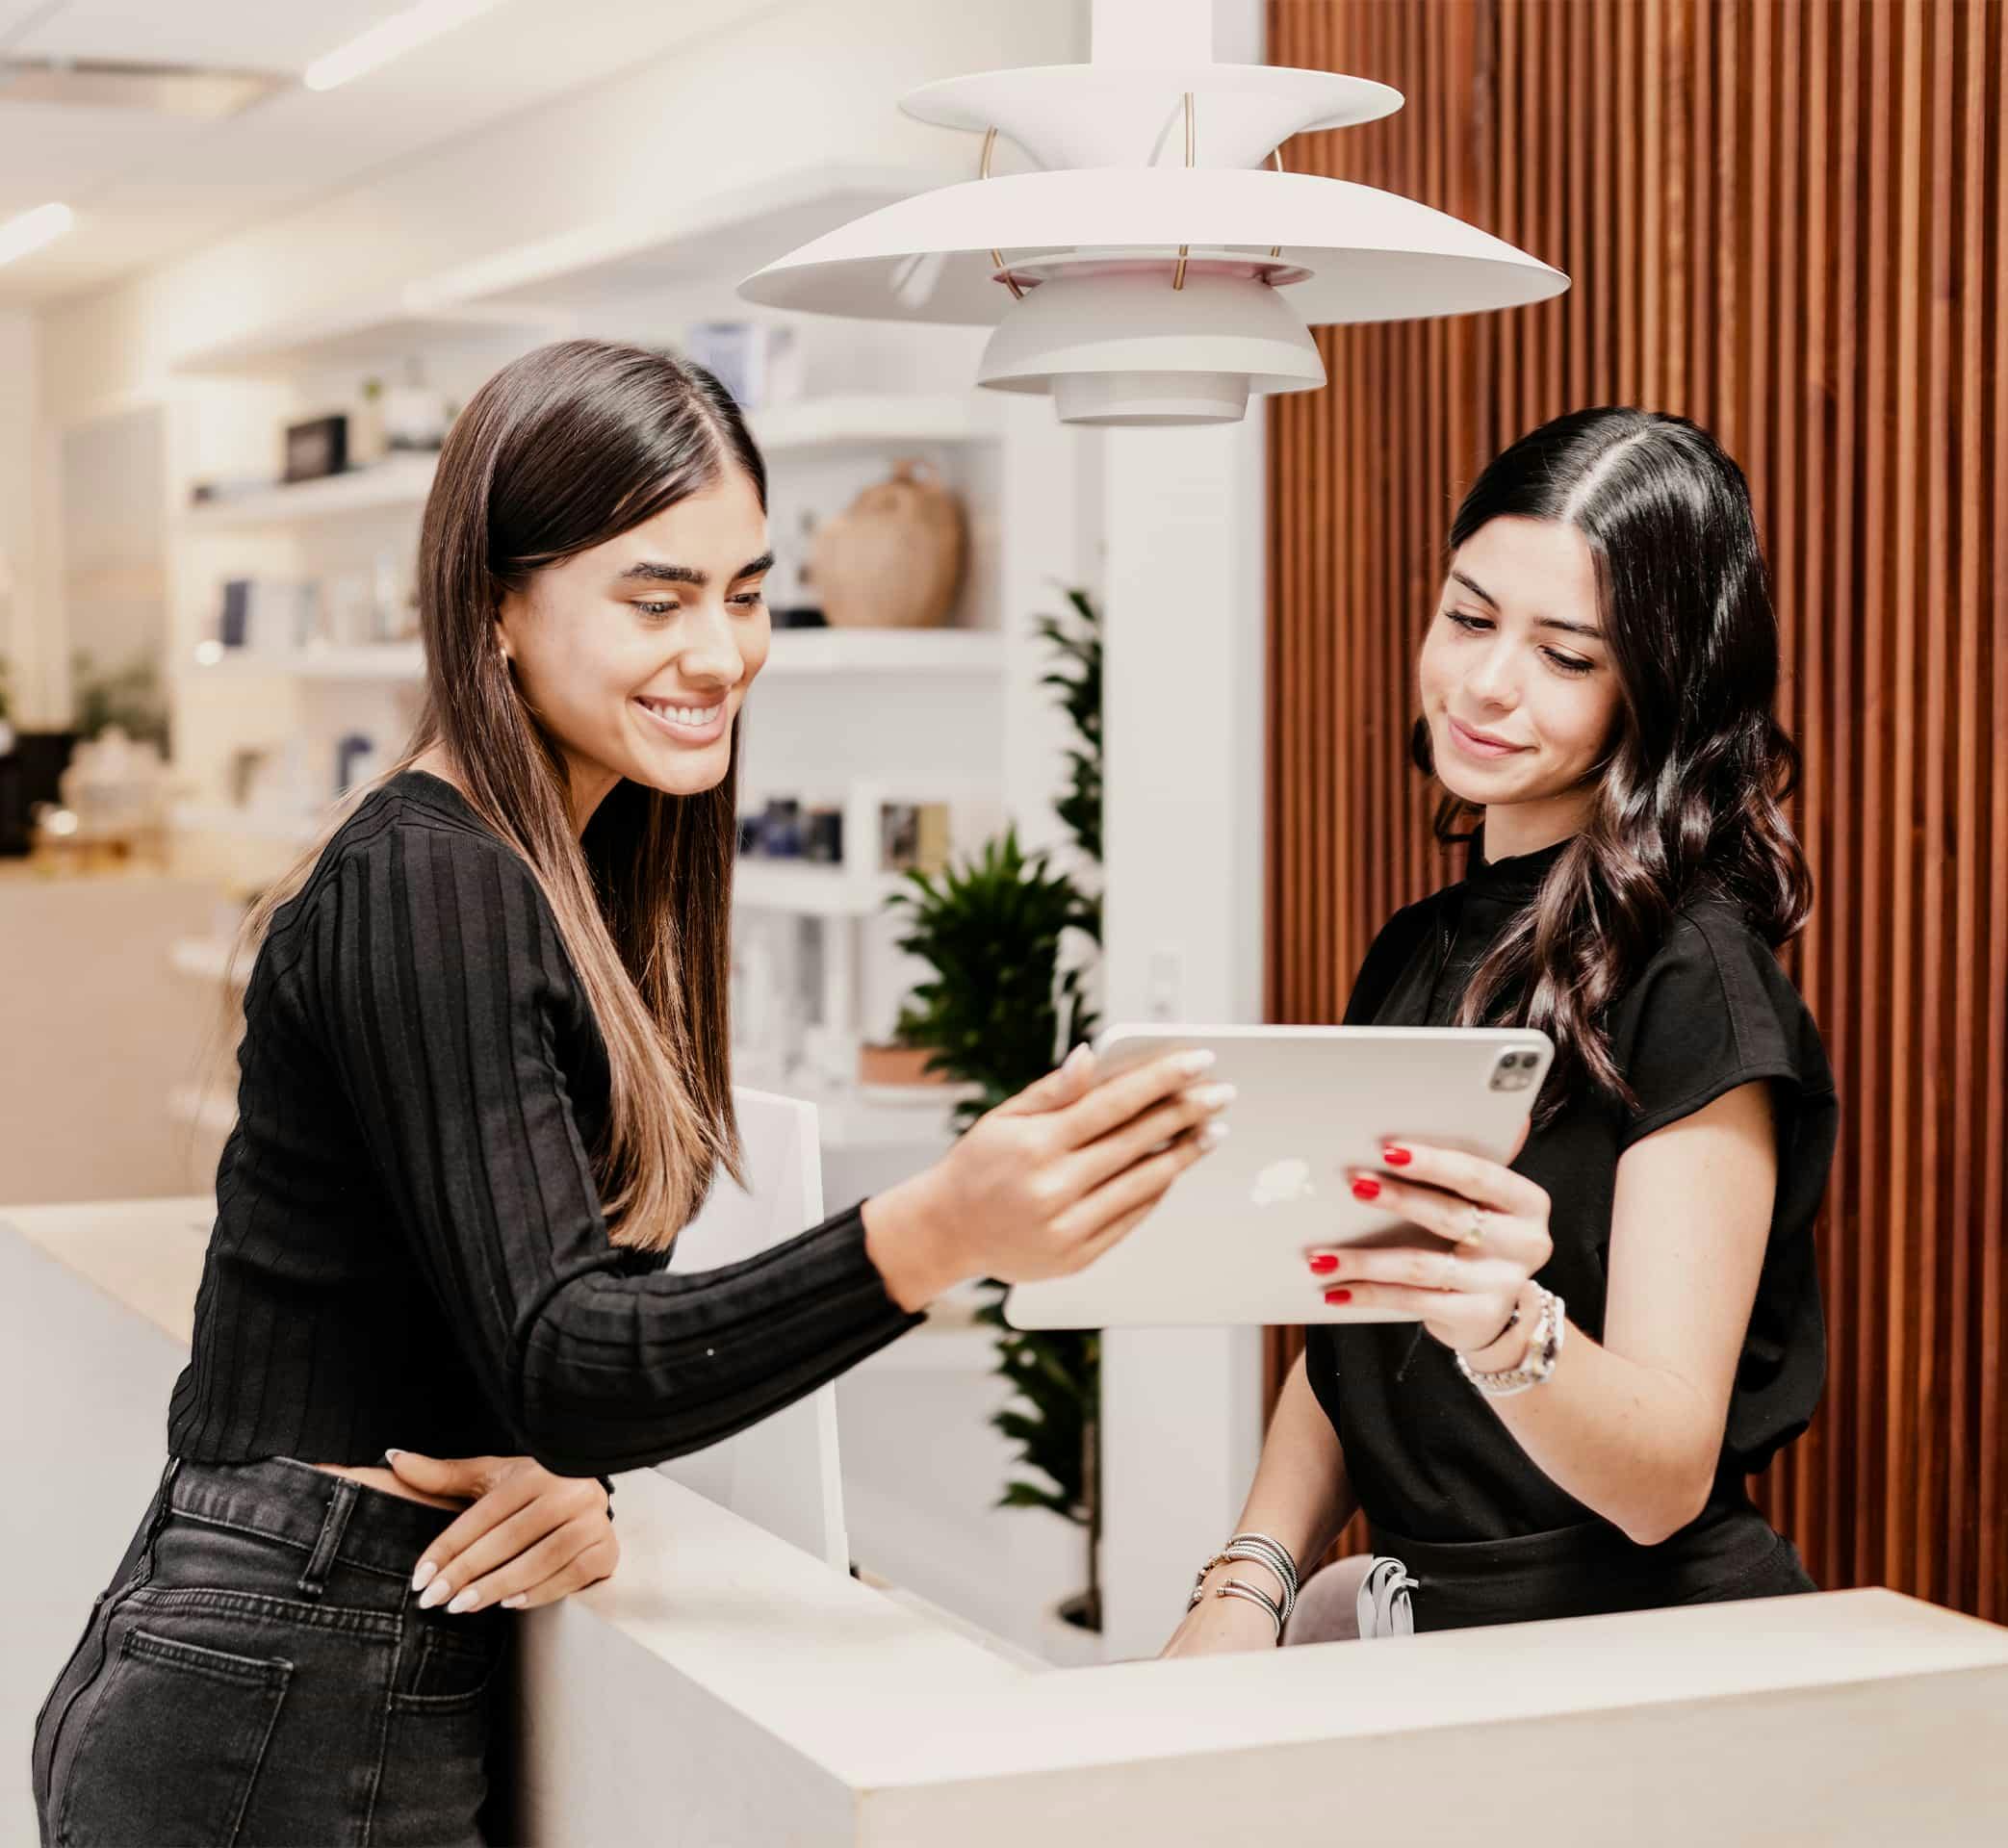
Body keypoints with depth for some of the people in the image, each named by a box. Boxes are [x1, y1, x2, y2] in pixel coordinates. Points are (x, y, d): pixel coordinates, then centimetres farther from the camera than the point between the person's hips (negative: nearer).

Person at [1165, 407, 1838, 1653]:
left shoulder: (1691, 976, -10)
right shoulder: (1417, 954, 14)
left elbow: (1665, 1477, -16)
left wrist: (1506, 1326, -35)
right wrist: (1249, 1583, 1)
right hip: (1414, 1637, 6)